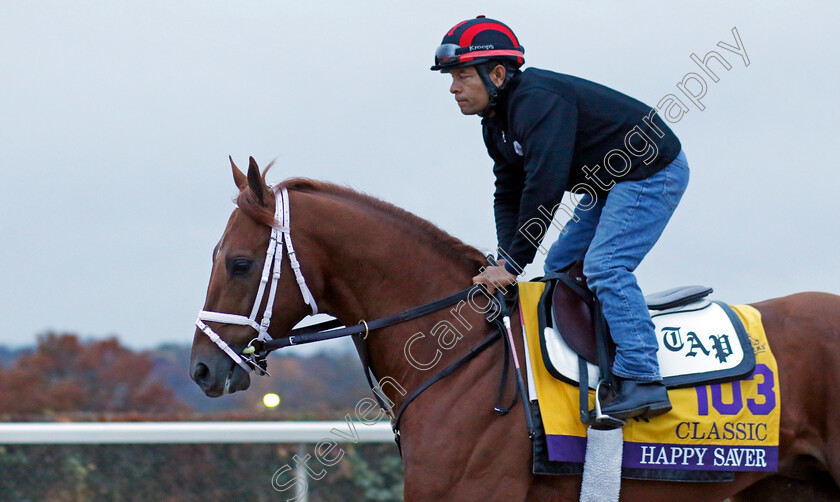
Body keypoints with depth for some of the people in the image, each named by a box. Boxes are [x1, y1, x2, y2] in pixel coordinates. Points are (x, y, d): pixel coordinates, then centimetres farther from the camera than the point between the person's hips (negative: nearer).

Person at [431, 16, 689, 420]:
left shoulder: (539, 101, -28)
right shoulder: (496, 123, 6)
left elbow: (544, 188, -34)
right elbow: (508, 196, 9)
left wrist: (514, 263, -29)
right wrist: (506, 261, -8)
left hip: (653, 173, -11)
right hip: (611, 182, 11)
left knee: (603, 266, -23)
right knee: (560, 268, 12)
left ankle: (642, 380, -27)